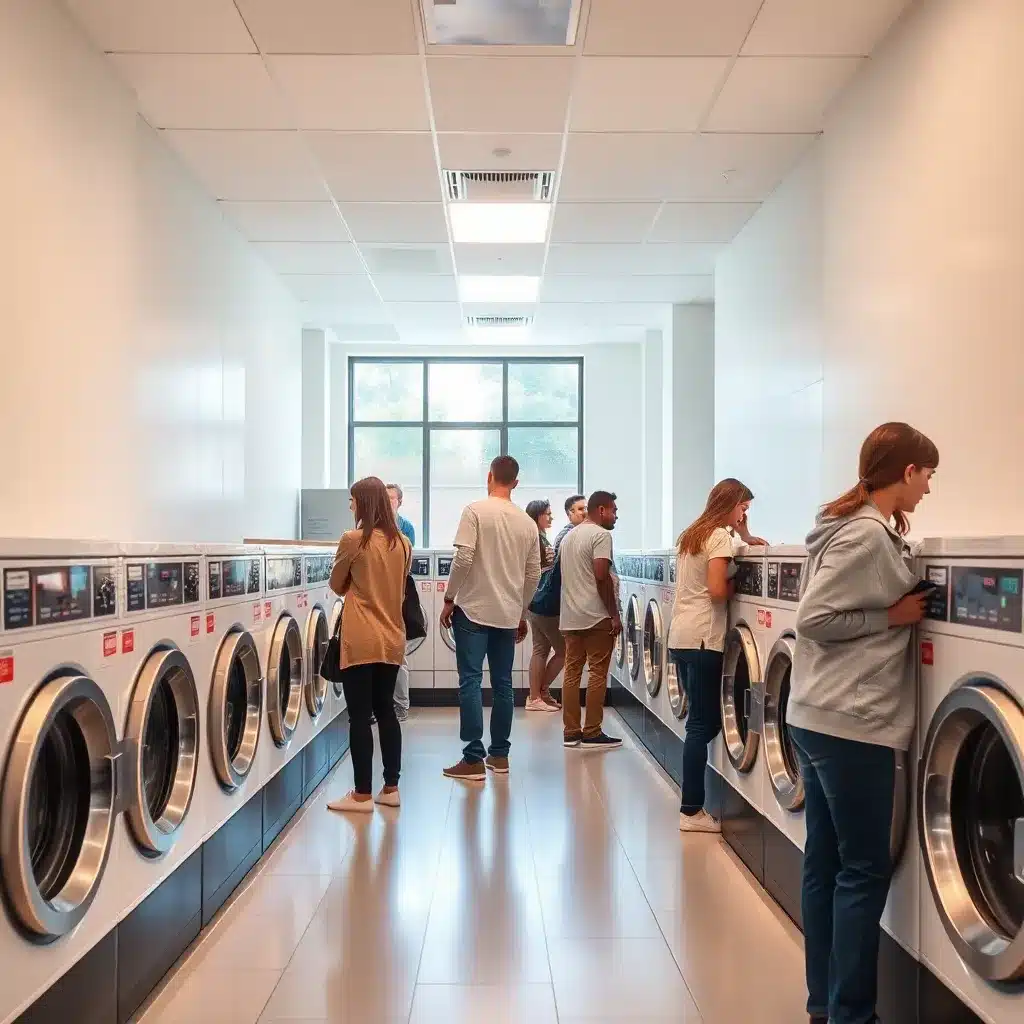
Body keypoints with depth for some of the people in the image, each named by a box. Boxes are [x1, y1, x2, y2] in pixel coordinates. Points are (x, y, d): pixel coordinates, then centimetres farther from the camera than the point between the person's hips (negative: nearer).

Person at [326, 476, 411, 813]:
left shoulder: (352, 539, -11)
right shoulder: (402, 543, 6)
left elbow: (337, 585, 3)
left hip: (362, 640, -6)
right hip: (393, 638, 6)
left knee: (360, 715, 0)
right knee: (385, 710, 14)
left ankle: (362, 794, 4)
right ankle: (390, 788, 19)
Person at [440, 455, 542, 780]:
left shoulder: (476, 511, -8)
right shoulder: (527, 522, 7)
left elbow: (463, 559, -16)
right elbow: (533, 574, 11)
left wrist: (449, 599, -4)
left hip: (473, 610, -5)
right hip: (509, 615, 5)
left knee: (471, 682, -3)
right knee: (502, 684, 12)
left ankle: (474, 759, -4)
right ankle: (499, 754, 19)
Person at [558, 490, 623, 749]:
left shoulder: (568, 537, 18)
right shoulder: (600, 535, -10)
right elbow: (601, 576, -19)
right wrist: (615, 614, -16)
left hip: (570, 616, 8)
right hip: (595, 615, -8)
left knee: (572, 671, 8)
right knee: (598, 673, -2)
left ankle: (570, 732, 10)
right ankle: (592, 733, -1)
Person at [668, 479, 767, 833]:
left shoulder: (691, 534, 19)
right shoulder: (720, 536, -9)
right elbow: (717, 591, -18)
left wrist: (744, 538, 18)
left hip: (680, 636, 9)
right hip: (703, 638, -9)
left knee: (700, 720, 12)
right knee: (705, 723, -4)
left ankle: (692, 806, 13)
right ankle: (691, 811, -1)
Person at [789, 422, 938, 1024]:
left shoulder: (866, 529, 12)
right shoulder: (869, 536, -17)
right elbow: (815, 619, -20)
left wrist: (901, 608, 9)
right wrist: (895, 616, -12)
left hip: (821, 718, 10)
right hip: (851, 723, -10)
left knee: (827, 862, 14)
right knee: (865, 869, 1)